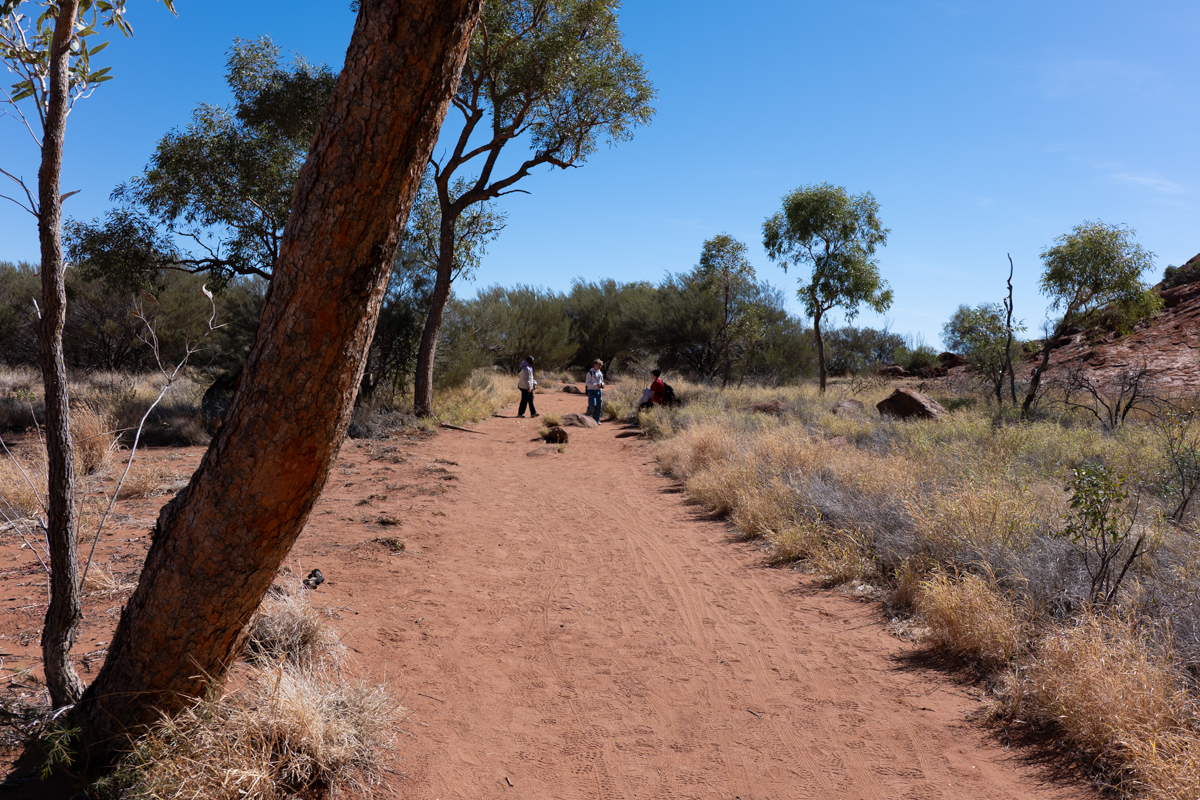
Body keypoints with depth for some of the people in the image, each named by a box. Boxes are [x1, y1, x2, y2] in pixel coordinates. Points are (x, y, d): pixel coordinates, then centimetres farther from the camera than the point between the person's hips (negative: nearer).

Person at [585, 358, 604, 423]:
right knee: (592, 404, -14)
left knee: (599, 406, 1)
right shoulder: (590, 372, -5)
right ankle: (588, 416, 11)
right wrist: (595, 385, -20)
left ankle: (596, 420, 8)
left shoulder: (600, 373, 14)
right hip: (592, 390, -6)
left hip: (599, 391, 6)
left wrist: (602, 384, 0)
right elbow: (587, 383, -9)